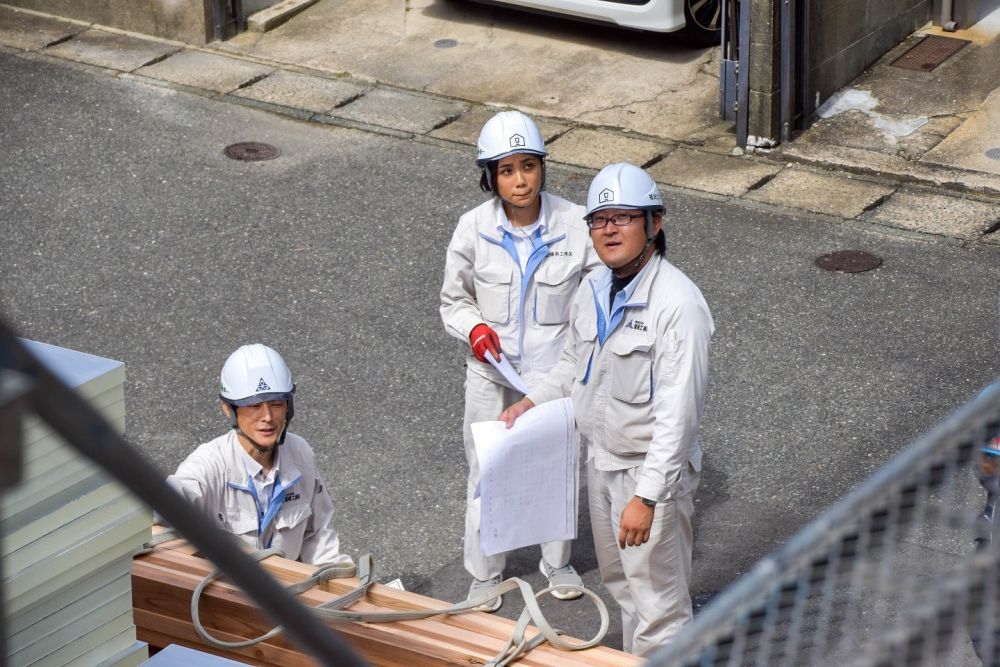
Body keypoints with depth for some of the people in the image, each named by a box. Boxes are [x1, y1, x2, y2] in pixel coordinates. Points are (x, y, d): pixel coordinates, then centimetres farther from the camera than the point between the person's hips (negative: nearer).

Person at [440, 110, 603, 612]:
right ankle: (485, 574, 33)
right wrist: (473, 327, -20)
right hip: (492, 375, 0)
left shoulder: (575, 225, -15)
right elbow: (454, 300, 1)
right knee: (487, 475, 13)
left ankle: (557, 562, 41)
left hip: (556, 372, 0)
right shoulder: (473, 229, -12)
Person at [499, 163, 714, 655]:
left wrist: (647, 497, -29)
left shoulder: (678, 305, -26)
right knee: (621, 587, 24)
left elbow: (678, 414, -28)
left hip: (651, 471, -8)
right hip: (601, 462, 8)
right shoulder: (593, 292, 1)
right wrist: (531, 401, 5)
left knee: (657, 607, 1)